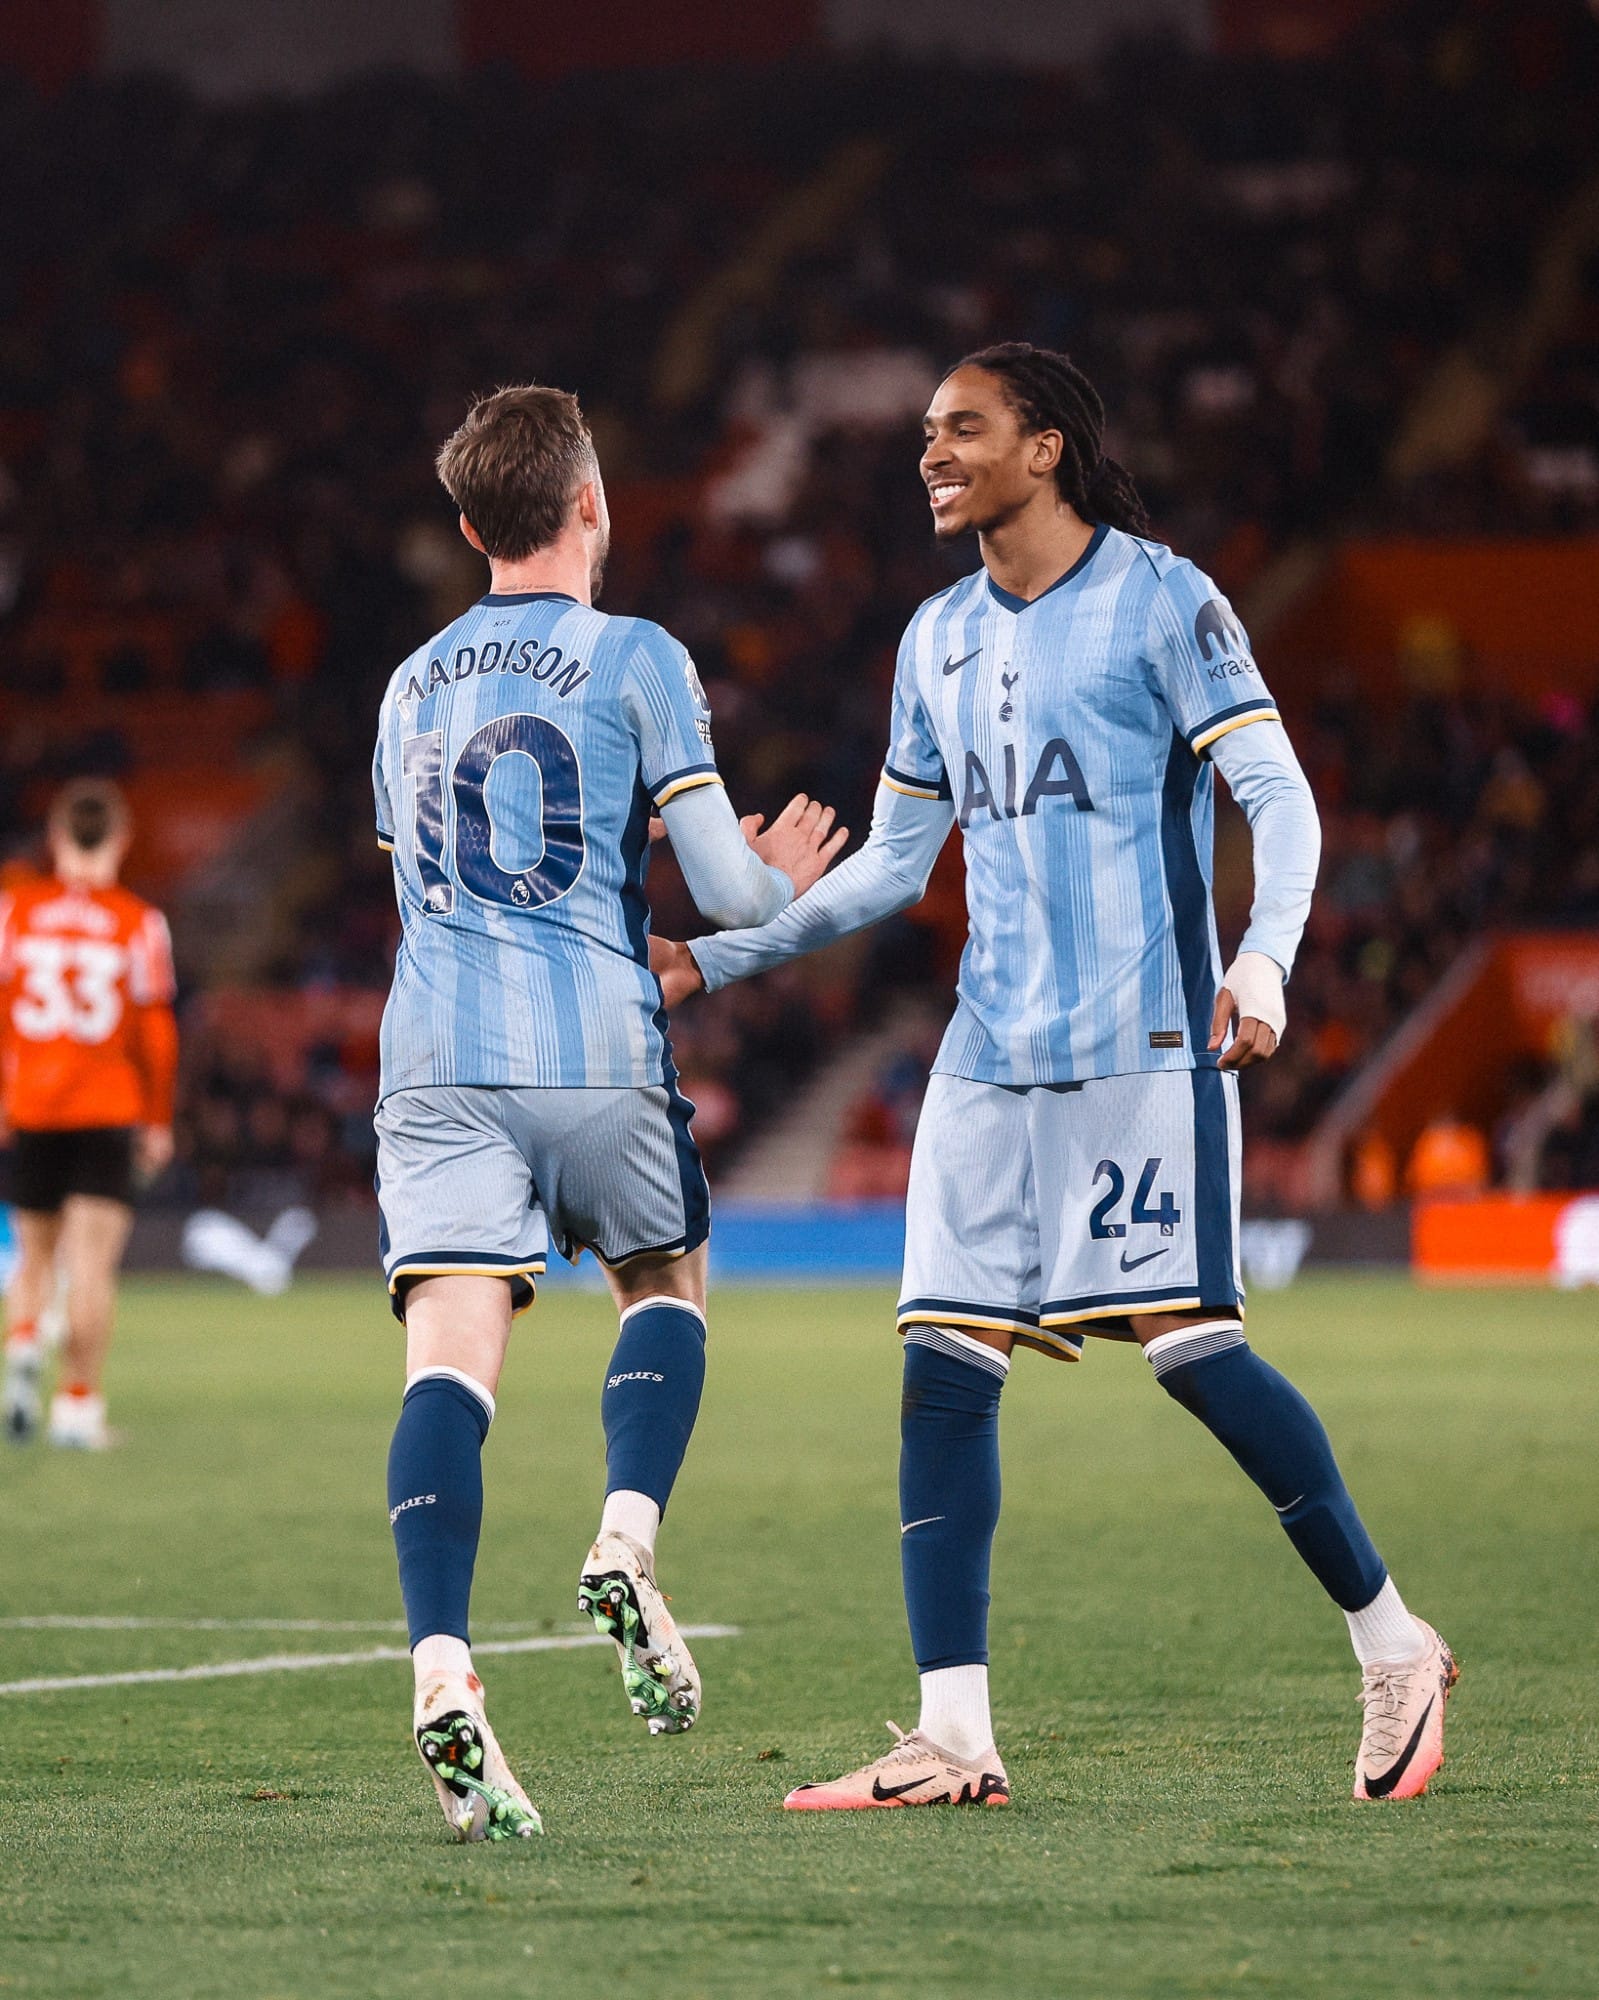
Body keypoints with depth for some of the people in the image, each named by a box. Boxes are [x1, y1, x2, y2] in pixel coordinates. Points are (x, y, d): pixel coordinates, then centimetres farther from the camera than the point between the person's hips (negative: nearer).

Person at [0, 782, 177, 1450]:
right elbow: (156, 1033, -2)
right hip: (109, 1116, -2)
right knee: (92, 1262, -1)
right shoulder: (139, 923, -3)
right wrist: (159, 1120, 8)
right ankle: (79, 1402, -6)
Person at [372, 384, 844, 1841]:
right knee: (665, 1283, 22)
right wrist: (785, 887, 24)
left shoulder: (412, 687, 21)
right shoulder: (637, 660, 4)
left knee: (451, 1356, -9)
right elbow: (731, 894, 0)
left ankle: (443, 1670, -28)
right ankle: (627, 1540, -2)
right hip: (597, 1054, -2)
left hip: (436, 1062, 3)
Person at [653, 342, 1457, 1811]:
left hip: (1145, 1041, -6)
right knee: (943, 1366, -3)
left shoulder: (1161, 601, -3)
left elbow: (1280, 797, -9)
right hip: (993, 1054, 6)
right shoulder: (941, 640, 16)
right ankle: (954, 1740, -3)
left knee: (1190, 1345, -12)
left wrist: (1264, 961, -26)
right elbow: (892, 866, 23)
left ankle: (1393, 1646, 5)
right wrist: (711, 960, 17)